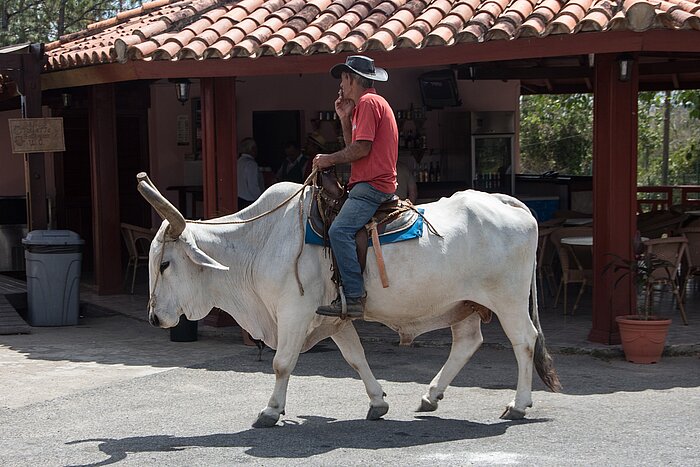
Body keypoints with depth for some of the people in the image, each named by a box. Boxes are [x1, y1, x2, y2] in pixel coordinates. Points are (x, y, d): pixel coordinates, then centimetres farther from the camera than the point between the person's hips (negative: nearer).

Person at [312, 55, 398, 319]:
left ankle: (354, 297, -29)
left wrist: (329, 159, -5)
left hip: (372, 185, -11)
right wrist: (345, 119, 16)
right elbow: (355, 148, 23)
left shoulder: (367, 102, -7)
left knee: (340, 230, -24)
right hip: (374, 184, 11)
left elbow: (361, 148, -17)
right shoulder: (370, 103, 26)